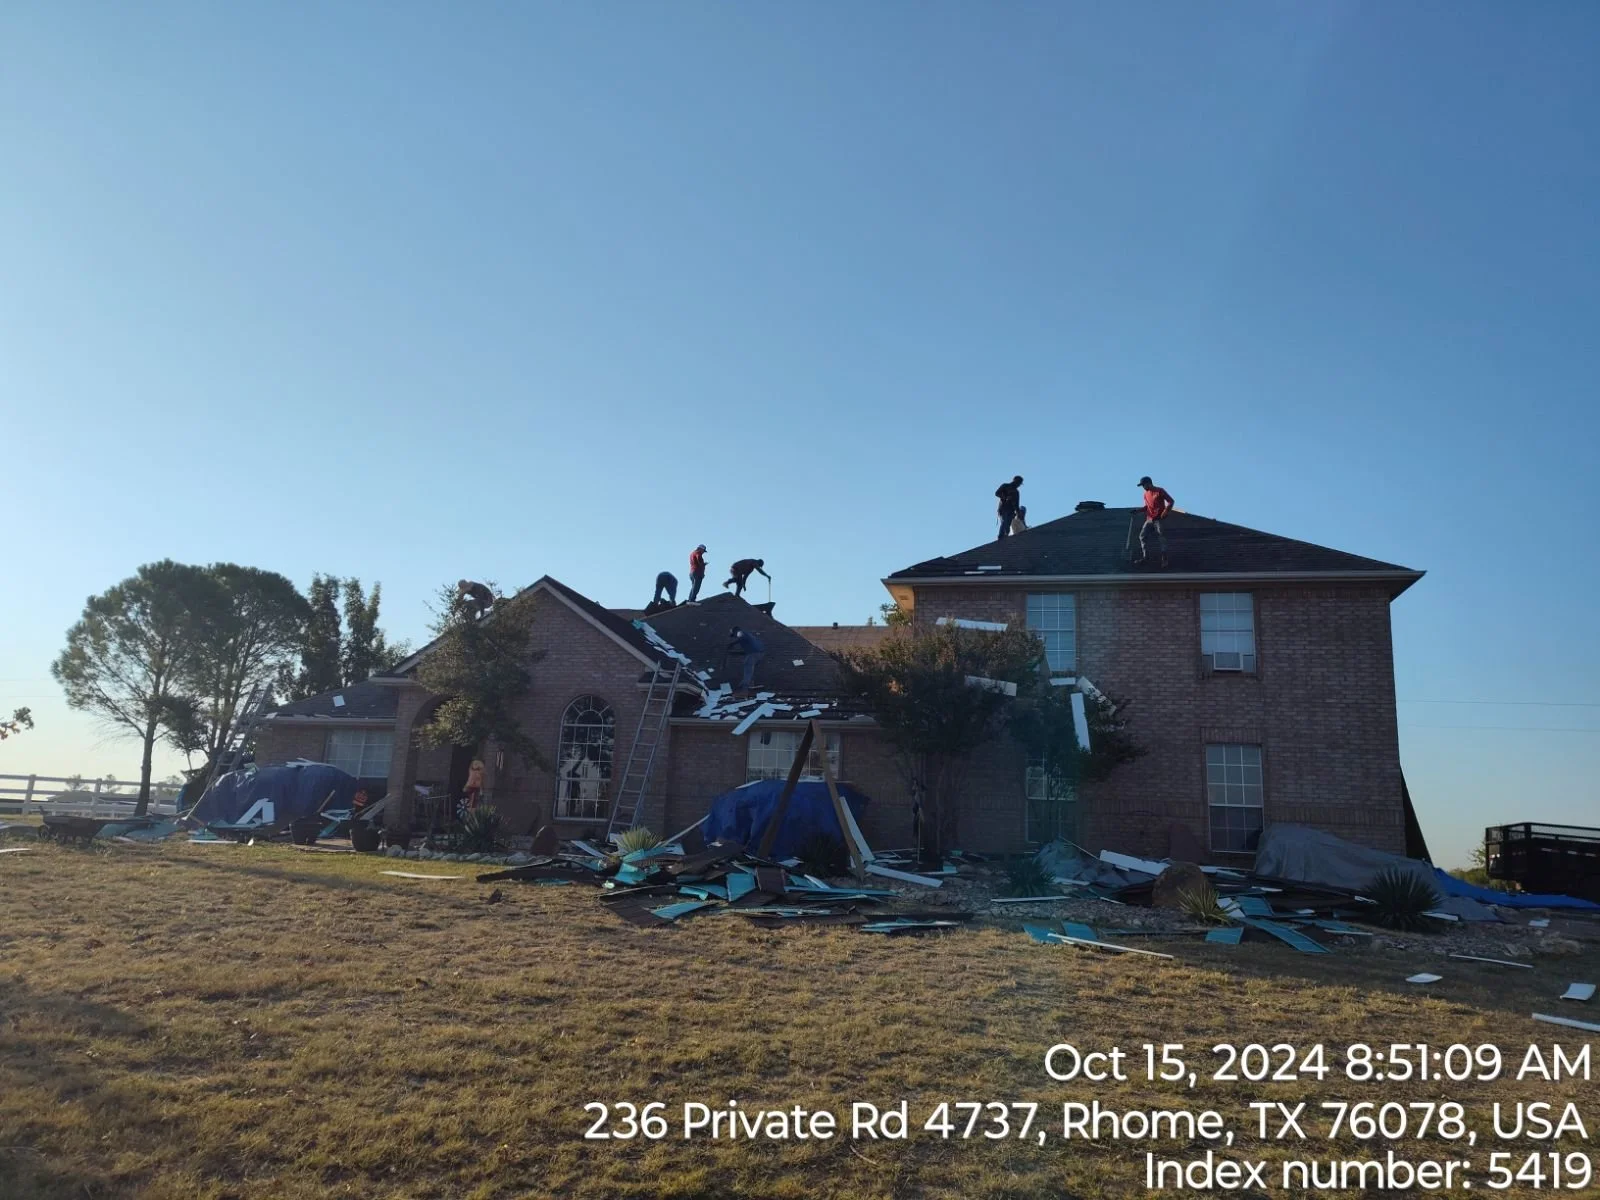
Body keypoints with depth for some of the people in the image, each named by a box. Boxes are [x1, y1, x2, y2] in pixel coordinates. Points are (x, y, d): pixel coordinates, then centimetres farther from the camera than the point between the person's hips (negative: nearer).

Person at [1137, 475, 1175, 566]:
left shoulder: (1160, 491, -7)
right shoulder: (1146, 494, 12)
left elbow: (1171, 501, -7)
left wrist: (1165, 512, -17)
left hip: (1159, 519, -7)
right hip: (1149, 519, 7)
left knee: (1161, 538, -7)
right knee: (1142, 536, 0)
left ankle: (1164, 559, -3)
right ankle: (1145, 557, 5)